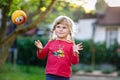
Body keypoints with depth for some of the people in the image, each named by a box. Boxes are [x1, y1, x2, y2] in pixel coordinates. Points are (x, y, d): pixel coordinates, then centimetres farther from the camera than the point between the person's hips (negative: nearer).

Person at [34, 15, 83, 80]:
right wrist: (40, 49, -10)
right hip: (51, 75, 1)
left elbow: (74, 62, -2)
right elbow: (41, 56, 9)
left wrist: (75, 53, -19)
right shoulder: (51, 42, 5)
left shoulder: (71, 44, -1)